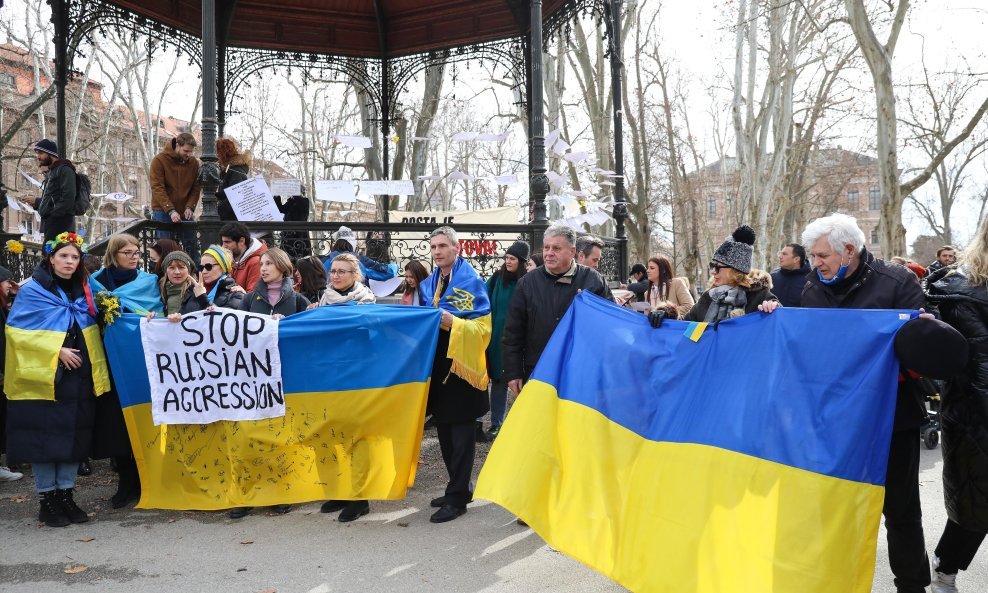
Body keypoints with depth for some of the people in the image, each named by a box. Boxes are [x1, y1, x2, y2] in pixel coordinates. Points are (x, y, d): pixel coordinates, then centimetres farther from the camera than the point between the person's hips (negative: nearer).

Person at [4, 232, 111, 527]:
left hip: (79, 377, 5)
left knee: (74, 435, 6)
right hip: (44, 376, -4)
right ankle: (47, 500, 10)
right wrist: (57, 351, -16)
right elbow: (19, 331, -9)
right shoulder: (32, 291, -2)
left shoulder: (83, 292, 13)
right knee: (45, 436, -1)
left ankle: (66, 496, 15)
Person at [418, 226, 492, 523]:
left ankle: (457, 497, 7)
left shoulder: (471, 282, -7)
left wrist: (453, 323, -26)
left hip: (461, 365, -7)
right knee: (444, 429, 13)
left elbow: (483, 326, -13)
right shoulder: (428, 284, 13)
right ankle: (460, 487, 26)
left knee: (460, 432, -1)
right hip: (435, 365, 7)